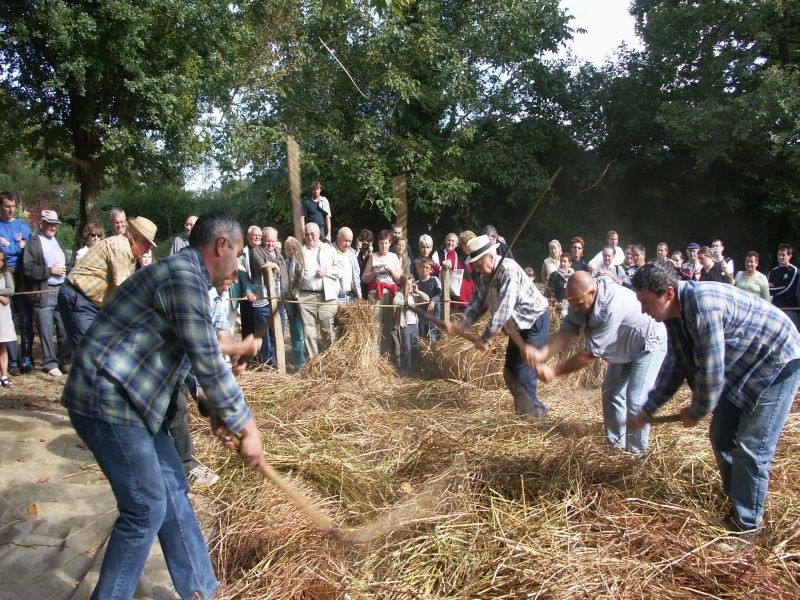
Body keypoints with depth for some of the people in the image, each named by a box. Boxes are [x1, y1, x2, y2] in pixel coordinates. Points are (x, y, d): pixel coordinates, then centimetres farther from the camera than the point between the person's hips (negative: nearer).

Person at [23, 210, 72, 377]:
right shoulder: (34, 242, 0)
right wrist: (51, 270, -10)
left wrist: (63, 270, 9)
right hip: (43, 293, -5)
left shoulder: (57, 242, 20)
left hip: (62, 290, 5)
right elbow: (28, 268, -10)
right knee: (46, 330, -1)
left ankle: (65, 361, 14)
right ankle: (50, 363, 8)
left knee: (65, 328, 3)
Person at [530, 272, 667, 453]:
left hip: (649, 345, -8)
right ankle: (615, 447, 26)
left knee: (635, 401, -16)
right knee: (610, 393, 12)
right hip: (624, 348, 9)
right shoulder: (581, 300, -18)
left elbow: (591, 353, -38)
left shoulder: (611, 306, -42)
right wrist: (542, 354, -41)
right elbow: (566, 331, -23)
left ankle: (636, 454, 1)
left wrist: (554, 371, -34)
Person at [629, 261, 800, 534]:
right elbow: (675, 364, 5)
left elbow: (711, 373, -29)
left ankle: (745, 524, 8)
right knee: (721, 437, 11)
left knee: (752, 447, -7)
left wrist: (697, 412, -10)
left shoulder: (703, 307, -35)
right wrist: (647, 411, 5)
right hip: (742, 368, 9)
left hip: (777, 362, -9)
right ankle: (736, 502, 29)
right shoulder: (676, 312, -5)